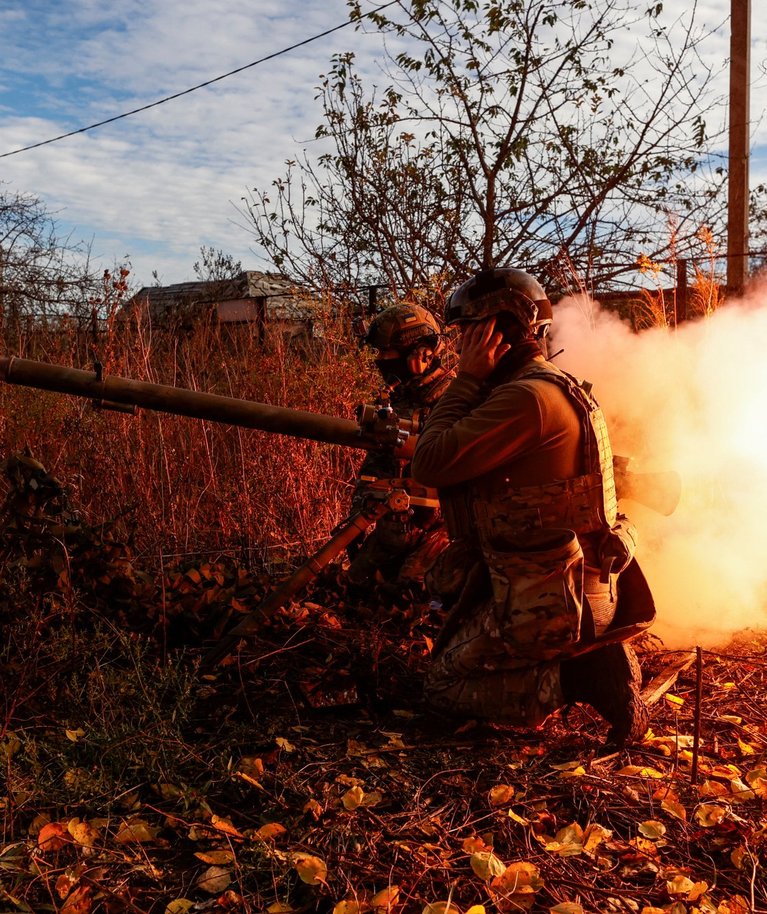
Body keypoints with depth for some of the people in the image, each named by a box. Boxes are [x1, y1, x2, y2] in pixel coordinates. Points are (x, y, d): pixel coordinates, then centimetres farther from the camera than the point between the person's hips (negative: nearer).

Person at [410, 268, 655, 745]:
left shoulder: (527, 397, -22)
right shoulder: (562, 386, 10)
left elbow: (430, 465, -22)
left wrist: (467, 379, -15)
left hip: (547, 602, -9)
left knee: (444, 684, 7)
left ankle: (580, 676, -6)